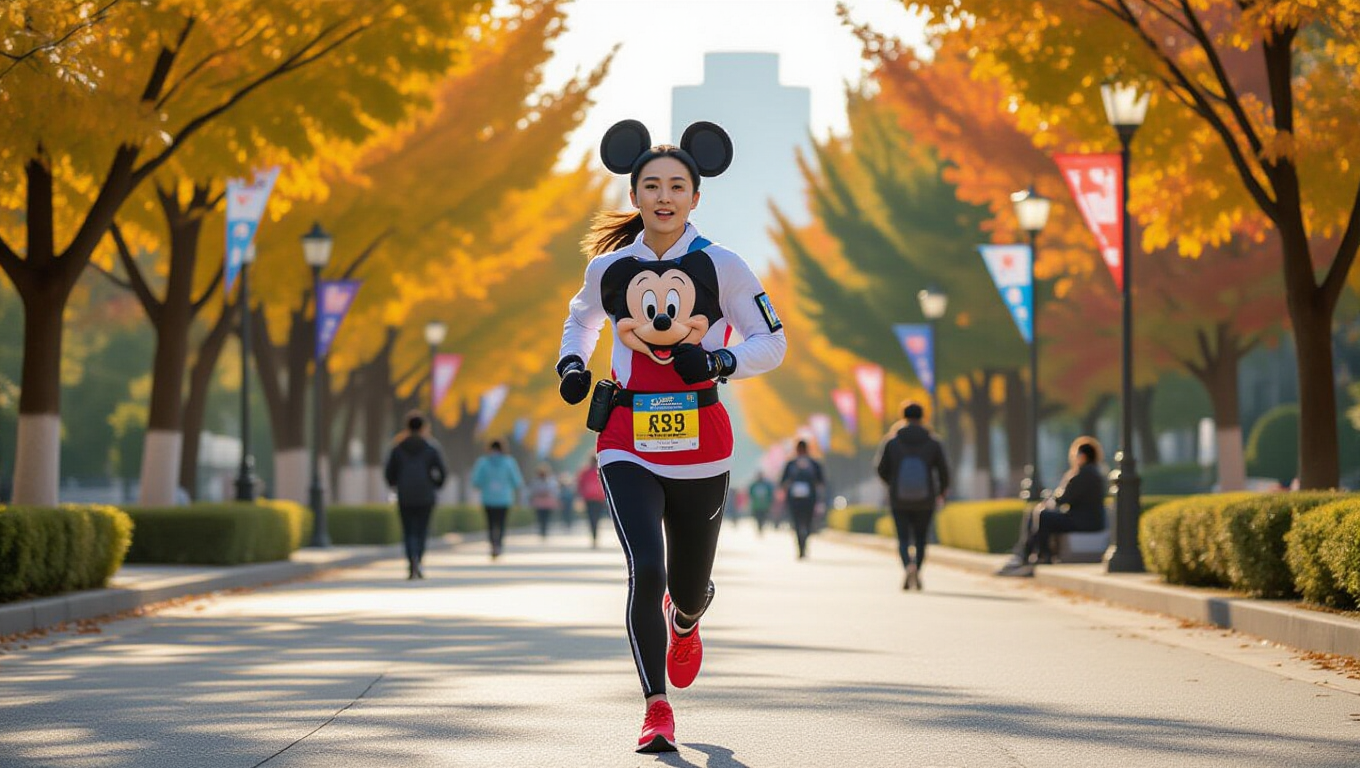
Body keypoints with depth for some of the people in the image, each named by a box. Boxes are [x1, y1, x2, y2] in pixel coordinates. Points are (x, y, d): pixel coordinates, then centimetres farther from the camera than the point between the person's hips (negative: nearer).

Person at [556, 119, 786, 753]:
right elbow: (581, 320, 25)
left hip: (699, 445, 0)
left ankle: (684, 624, 53)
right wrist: (571, 364, 6)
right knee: (645, 572, -18)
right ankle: (657, 710, -4)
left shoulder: (721, 266, -4)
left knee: (688, 586, 12)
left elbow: (771, 343, 2)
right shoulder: (608, 267, 3)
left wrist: (717, 360, -15)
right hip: (627, 444, 0)